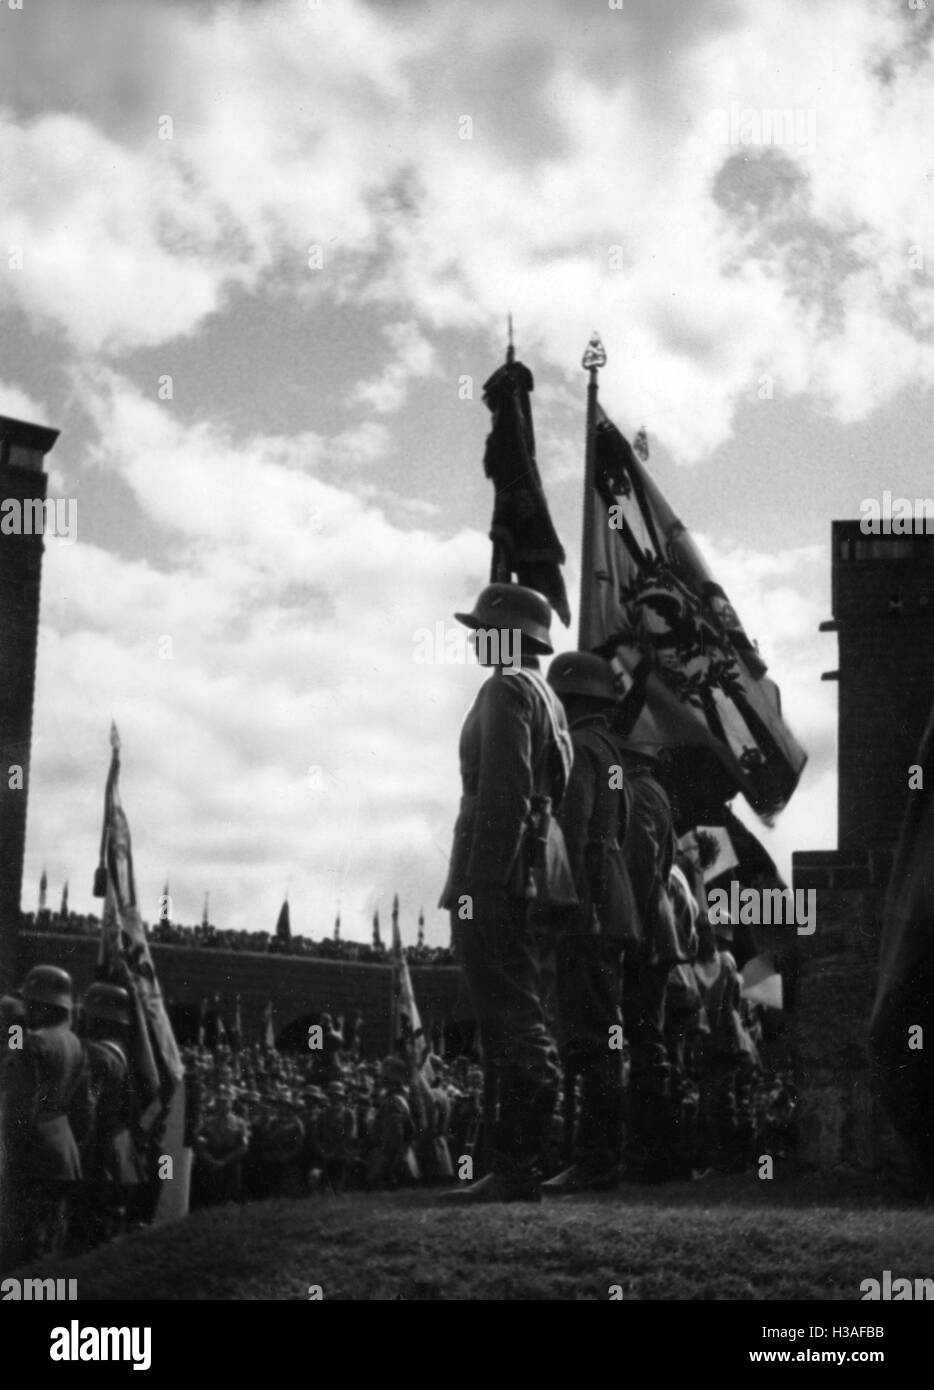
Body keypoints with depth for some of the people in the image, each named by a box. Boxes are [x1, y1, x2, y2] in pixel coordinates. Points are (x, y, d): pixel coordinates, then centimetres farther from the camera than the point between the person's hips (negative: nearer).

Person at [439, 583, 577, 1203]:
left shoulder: (508, 689, -9)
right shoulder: (545, 695, 21)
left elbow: (505, 795, -18)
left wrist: (484, 883, -22)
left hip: (498, 877, -10)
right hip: (529, 877, 10)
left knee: (514, 1028, -9)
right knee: (522, 1029, 12)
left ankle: (517, 1173, -8)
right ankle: (516, 1168, 17)